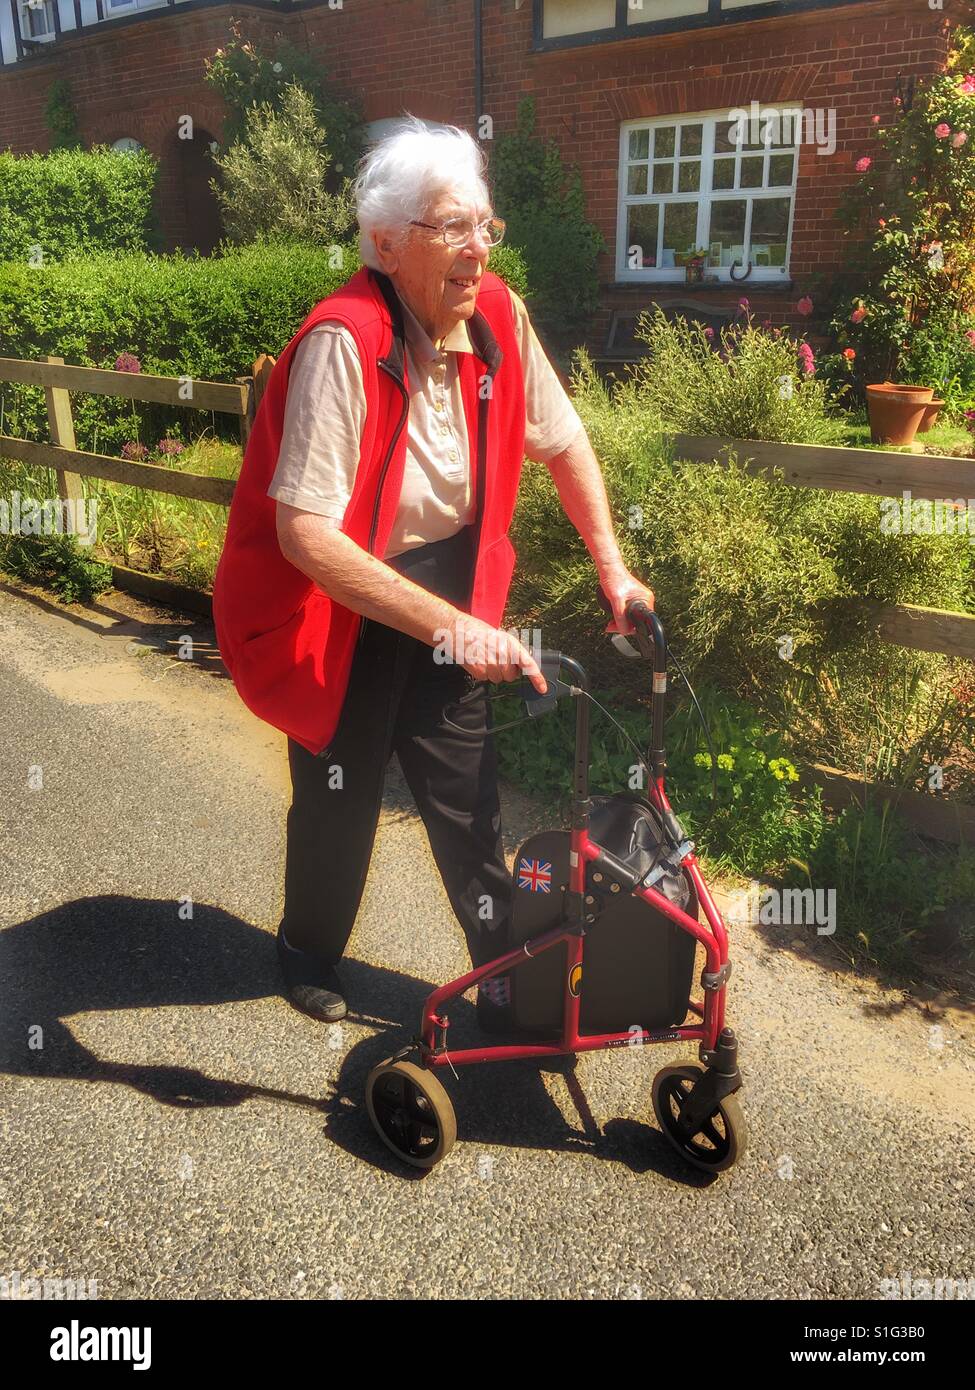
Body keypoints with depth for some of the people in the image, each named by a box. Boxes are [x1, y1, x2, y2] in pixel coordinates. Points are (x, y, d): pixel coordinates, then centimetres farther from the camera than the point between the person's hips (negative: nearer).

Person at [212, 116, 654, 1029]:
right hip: (340, 602, -4)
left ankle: (506, 970, 29)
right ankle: (309, 952, 40)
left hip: (448, 593, 5)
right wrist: (454, 626, -35)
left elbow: (562, 441, 7)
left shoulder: (497, 314, -8)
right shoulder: (342, 343, -27)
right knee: (340, 792, 12)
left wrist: (612, 569, 3)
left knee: (468, 795, 10)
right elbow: (306, 534, -33)